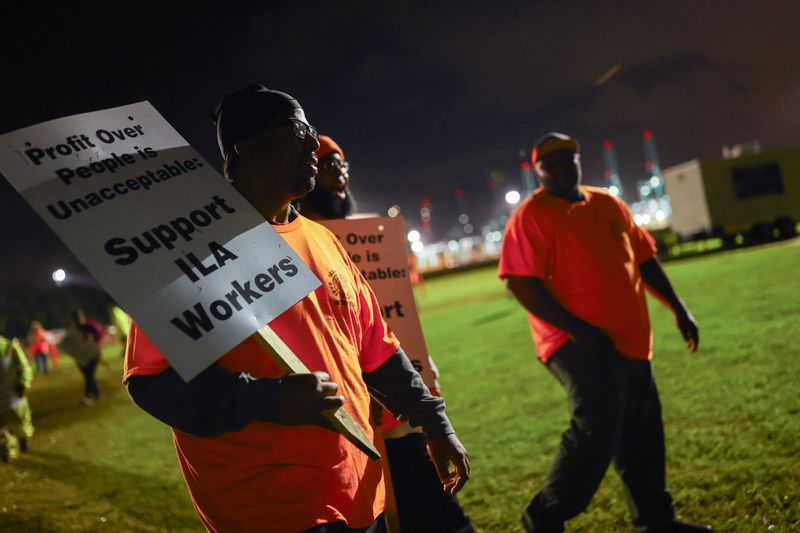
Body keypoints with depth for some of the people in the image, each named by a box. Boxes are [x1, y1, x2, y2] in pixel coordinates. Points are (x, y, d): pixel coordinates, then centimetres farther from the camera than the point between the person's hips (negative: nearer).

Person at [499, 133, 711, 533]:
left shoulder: (608, 204, 13)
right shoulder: (531, 215, -9)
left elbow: (643, 259, 20)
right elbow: (520, 283, -18)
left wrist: (678, 309, 14)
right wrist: (577, 329, -23)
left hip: (629, 340, 8)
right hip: (579, 344, -8)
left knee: (643, 434, 15)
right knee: (596, 430, -18)